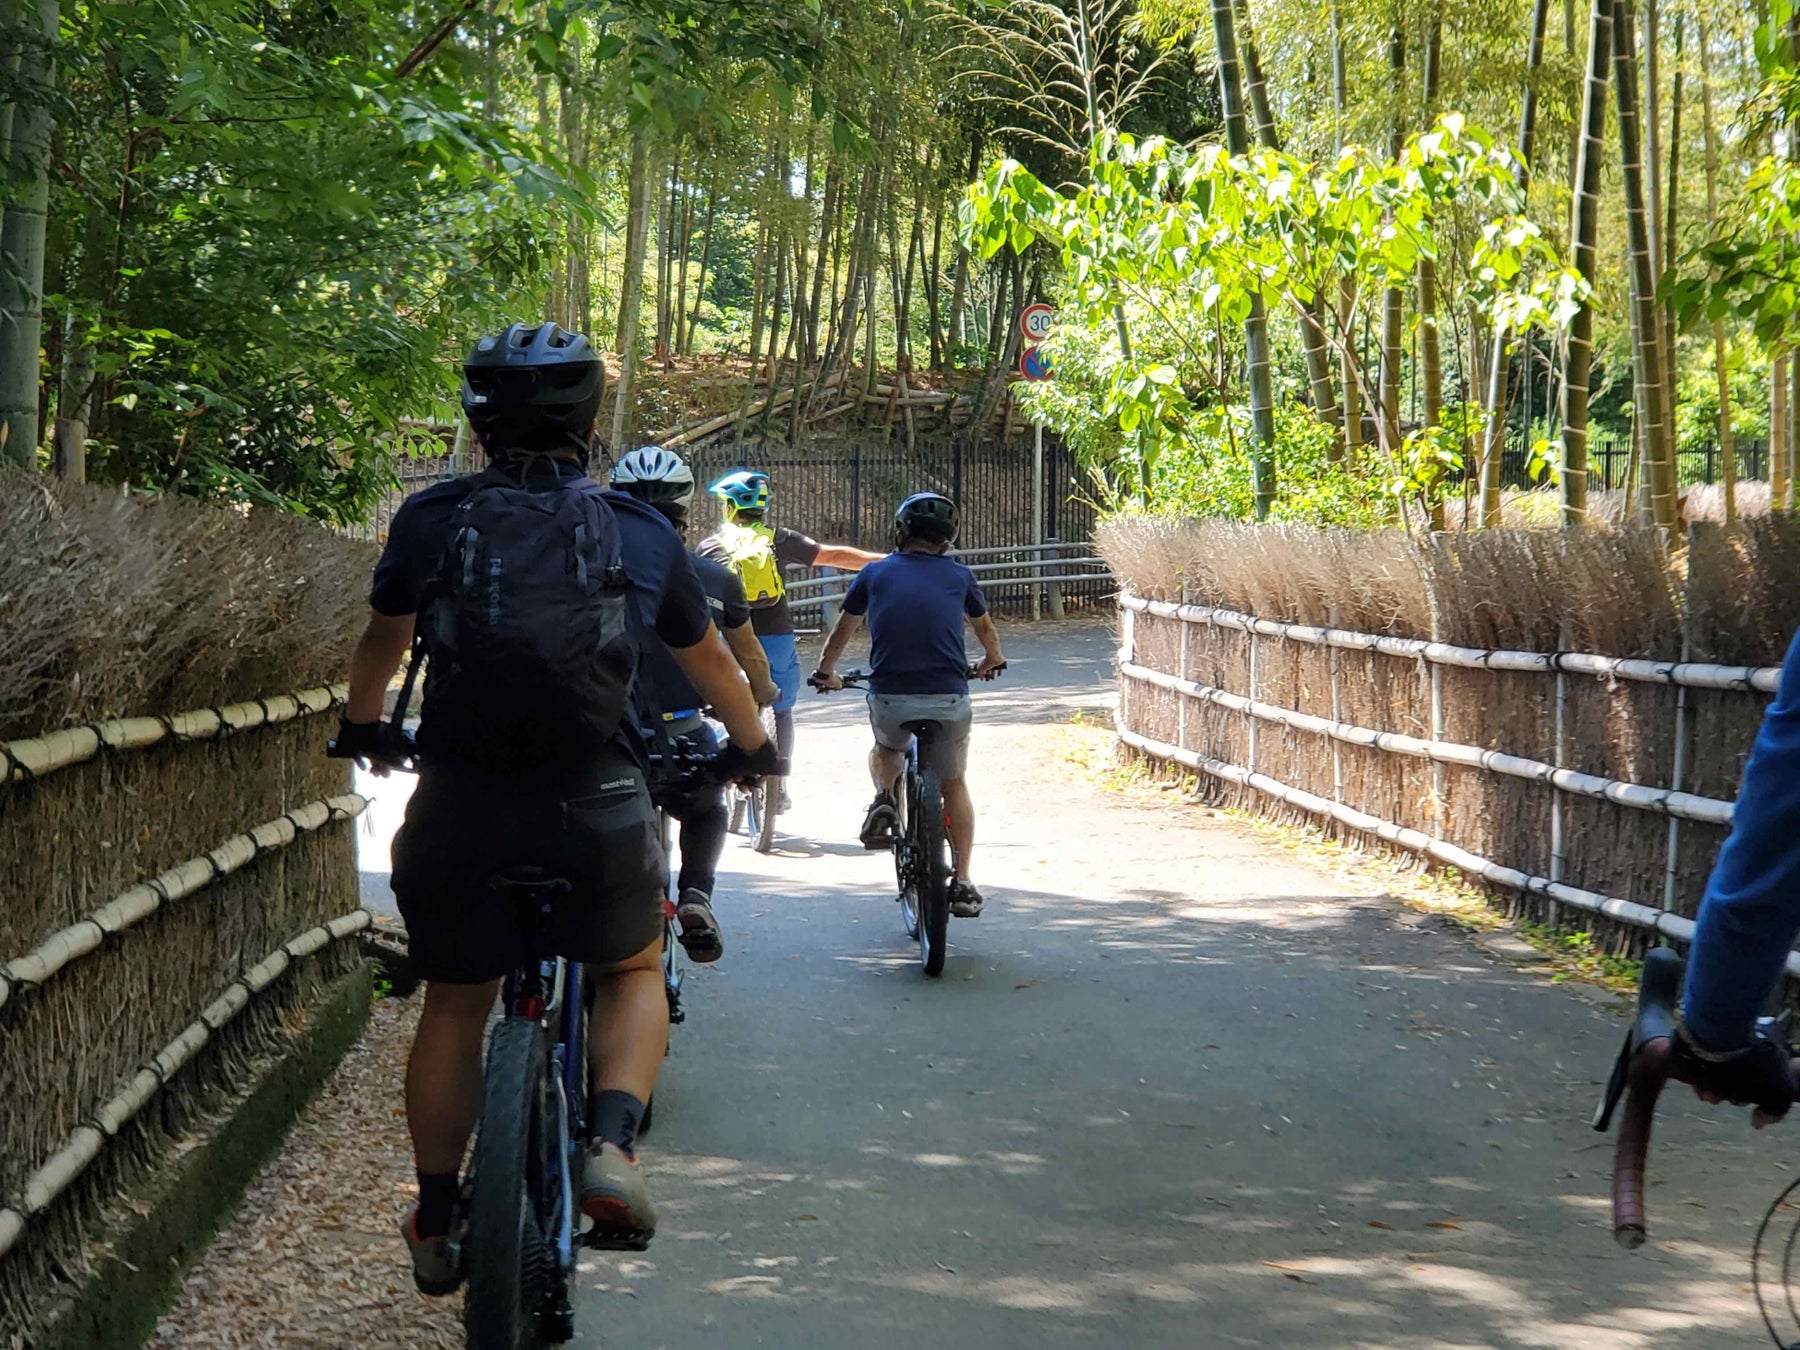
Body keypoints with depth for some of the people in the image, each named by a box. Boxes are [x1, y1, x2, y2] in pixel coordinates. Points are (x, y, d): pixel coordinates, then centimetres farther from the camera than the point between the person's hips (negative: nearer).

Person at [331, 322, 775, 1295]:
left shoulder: (431, 521, 3)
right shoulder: (642, 536, 4)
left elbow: (382, 641, 21)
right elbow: (710, 662, 21)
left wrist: (362, 725, 42)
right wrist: (751, 745, 40)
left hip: (459, 810, 1)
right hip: (596, 807, 0)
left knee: (454, 1006, 20)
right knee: (633, 972, 24)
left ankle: (436, 1225, 27)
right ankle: (611, 1143, -1)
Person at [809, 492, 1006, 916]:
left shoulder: (875, 574, 8)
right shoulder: (959, 576, 9)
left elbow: (842, 633, 22)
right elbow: (986, 629, 28)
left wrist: (825, 673, 41)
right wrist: (992, 661, 50)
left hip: (889, 699, 0)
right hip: (949, 699, 0)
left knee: (886, 749, 34)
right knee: (954, 786, 19)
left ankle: (884, 800, 5)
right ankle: (962, 884, 12)